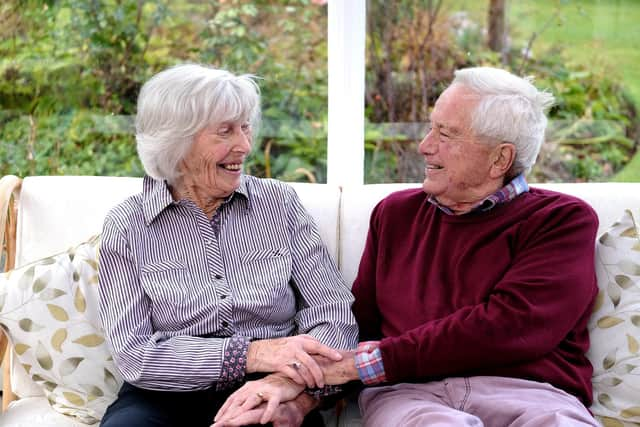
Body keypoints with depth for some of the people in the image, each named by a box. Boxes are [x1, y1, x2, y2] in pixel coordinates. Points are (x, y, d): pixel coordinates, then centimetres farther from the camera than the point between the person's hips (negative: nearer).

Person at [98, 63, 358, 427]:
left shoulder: (280, 202, 5)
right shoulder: (127, 226, 1)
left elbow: (334, 315, 1)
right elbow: (134, 354, -7)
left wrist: (301, 390, -20)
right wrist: (251, 354, -21)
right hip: (169, 396, -1)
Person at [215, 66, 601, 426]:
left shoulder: (563, 221, 6)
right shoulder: (396, 214, 22)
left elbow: (507, 326, -9)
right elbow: (359, 323, 16)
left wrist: (370, 361, -9)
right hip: (409, 392, 1)